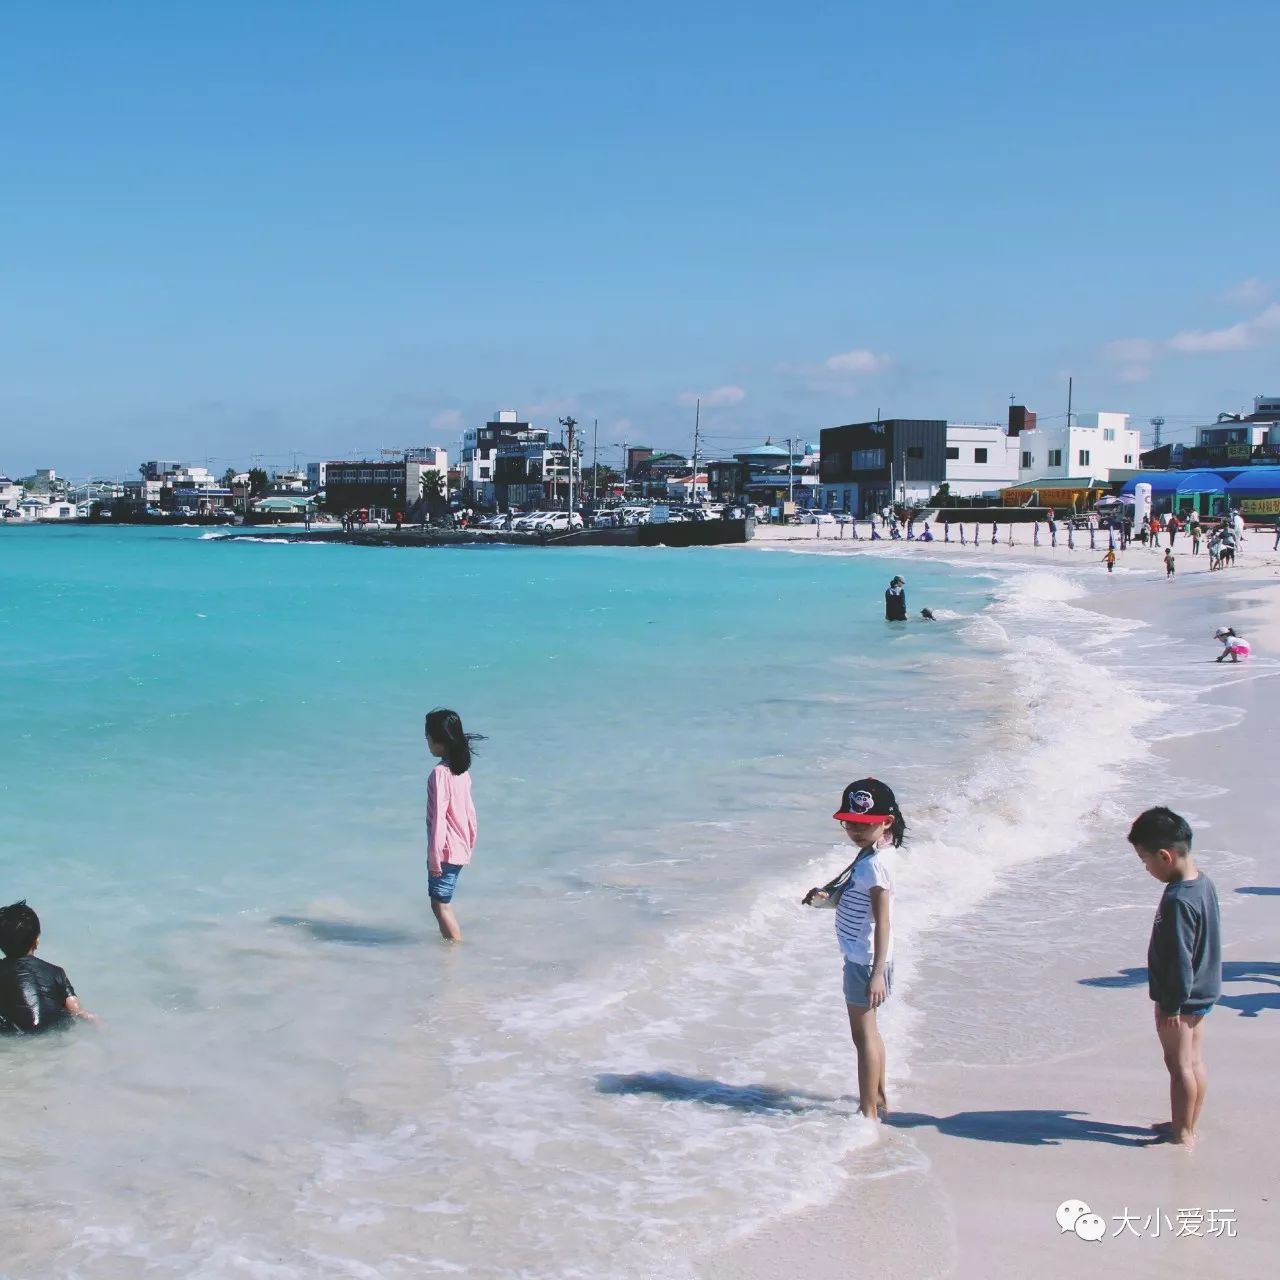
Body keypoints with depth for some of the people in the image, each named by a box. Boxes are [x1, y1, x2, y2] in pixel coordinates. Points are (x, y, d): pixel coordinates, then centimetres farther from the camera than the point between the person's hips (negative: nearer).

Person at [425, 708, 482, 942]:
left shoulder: (440, 773, -18)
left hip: (445, 850, -8)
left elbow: (438, 817, -19)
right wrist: (470, 844, 21)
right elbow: (470, 811, 12)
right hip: (461, 848, 8)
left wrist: (434, 857, -16)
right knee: (443, 902, 18)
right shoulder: (462, 770, 7)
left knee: (440, 904, -1)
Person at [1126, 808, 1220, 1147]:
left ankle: (1182, 1135, 14)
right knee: (1195, 1062, 17)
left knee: (1180, 1065, 4)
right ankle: (1189, 1127, 29)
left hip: (1180, 998, -9)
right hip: (1203, 992, 9)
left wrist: (1171, 1004, -18)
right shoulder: (1203, 883, 2)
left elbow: (1179, 957, -25)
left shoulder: (1177, 900, -27)